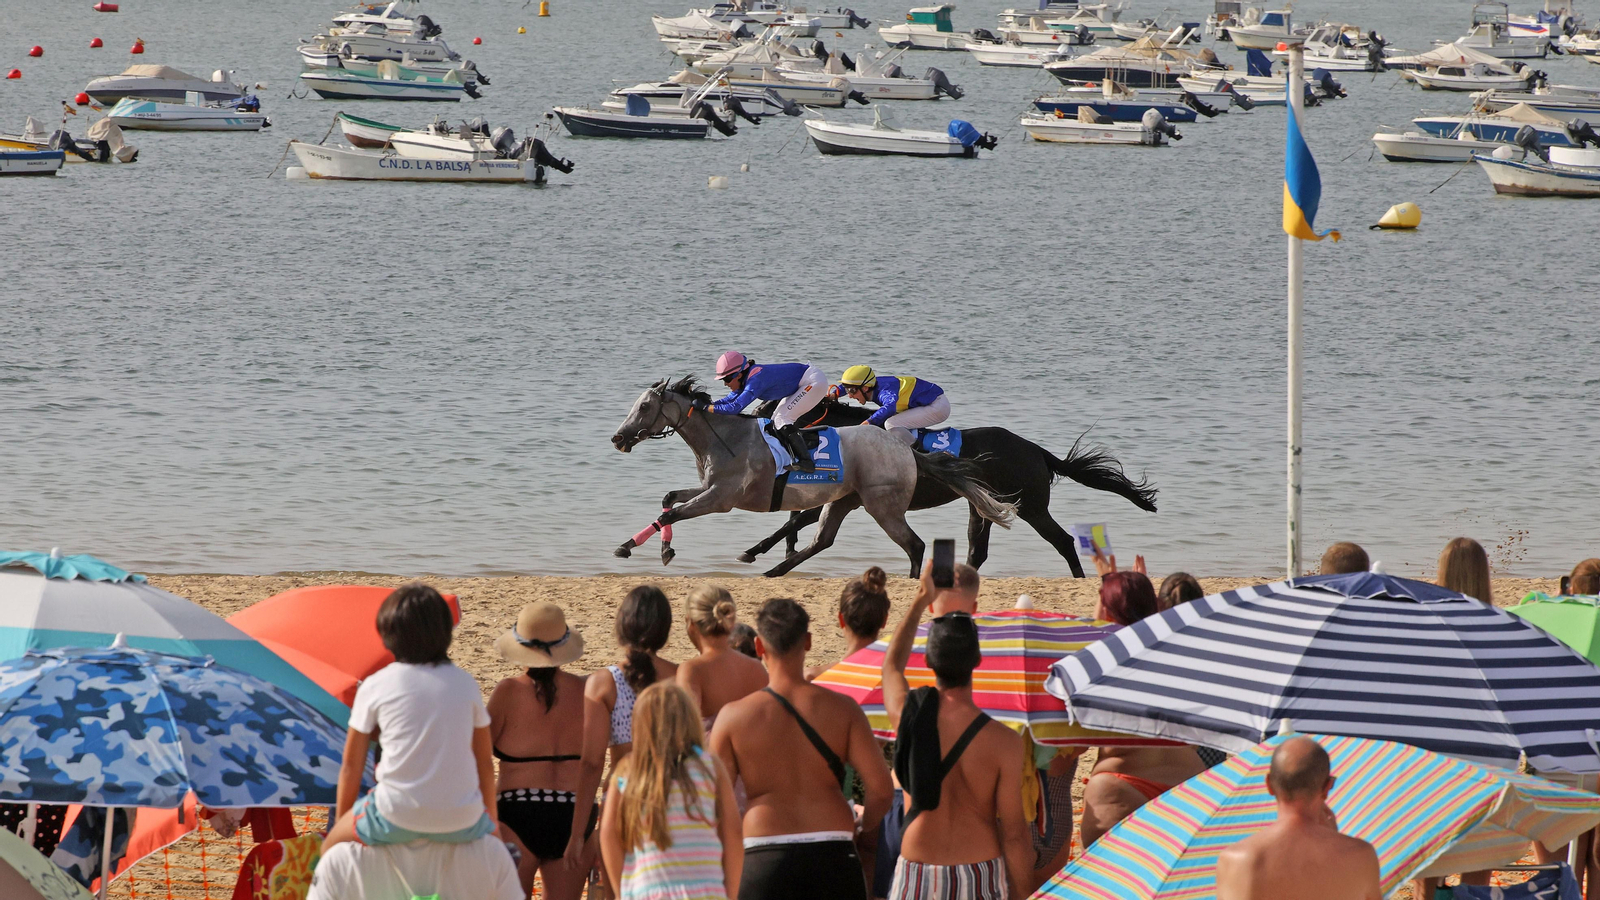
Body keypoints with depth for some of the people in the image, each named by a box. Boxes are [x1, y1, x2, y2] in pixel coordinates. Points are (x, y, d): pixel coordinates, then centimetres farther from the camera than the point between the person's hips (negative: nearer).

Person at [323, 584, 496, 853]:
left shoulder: (375, 686, 4)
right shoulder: (465, 684, 9)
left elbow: (352, 765, 9)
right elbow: (484, 761, 15)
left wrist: (341, 823, 22)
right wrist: (491, 819, 28)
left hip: (397, 820, -2)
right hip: (462, 821, 2)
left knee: (330, 849, 22)